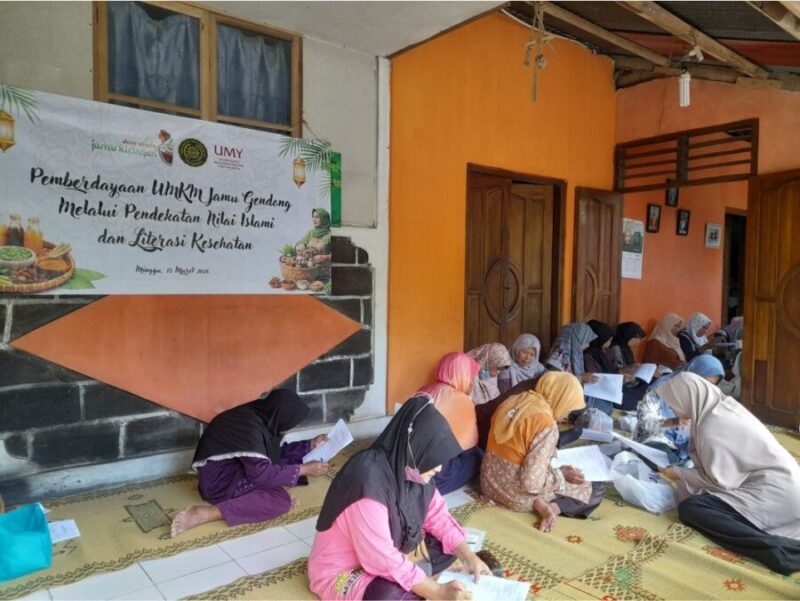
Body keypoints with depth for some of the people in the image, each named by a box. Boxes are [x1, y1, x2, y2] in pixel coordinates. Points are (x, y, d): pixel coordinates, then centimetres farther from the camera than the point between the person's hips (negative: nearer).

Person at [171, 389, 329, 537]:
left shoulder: (260, 415, 1)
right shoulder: (249, 427, -26)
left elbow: (275, 453, 14)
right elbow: (261, 473, -26)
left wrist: (311, 444, 8)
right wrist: (303, 469, -20)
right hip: (220, 480, -9)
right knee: (281, 500, -24)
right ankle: (206, 514, -26)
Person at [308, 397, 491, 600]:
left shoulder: (408, 466, -9)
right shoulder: (369, 480, -34)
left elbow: (438, 515, 4)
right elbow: (384, 560, -31)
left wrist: (468, 556, -7)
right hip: (342, 571, -8)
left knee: (449, 544, 3)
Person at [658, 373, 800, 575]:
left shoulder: (711, 430, -20)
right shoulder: (723, 405, 6)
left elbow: (720, 481, -12)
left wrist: (679, 473, -1)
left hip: (775, 493, -10)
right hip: (782, 482, 10)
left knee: (689, 509, -17)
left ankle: (780, 550, -26)